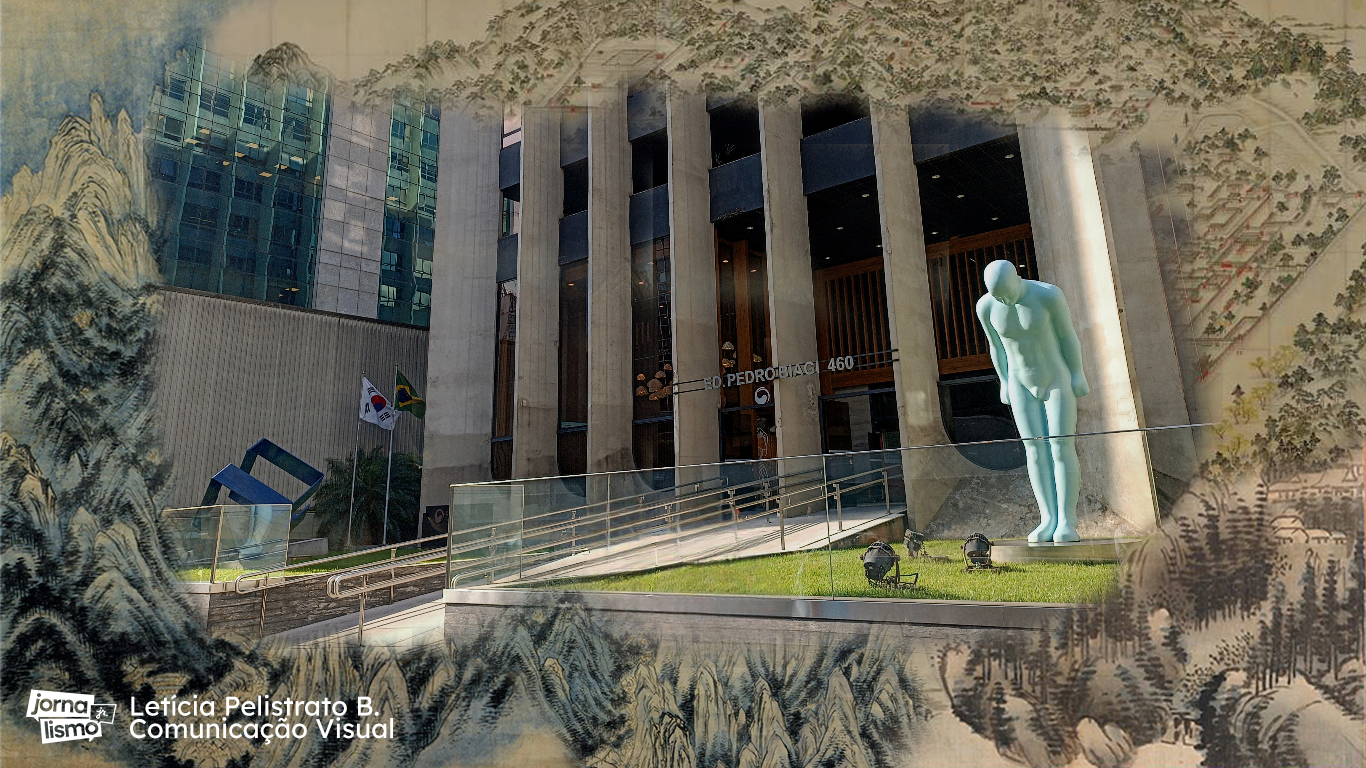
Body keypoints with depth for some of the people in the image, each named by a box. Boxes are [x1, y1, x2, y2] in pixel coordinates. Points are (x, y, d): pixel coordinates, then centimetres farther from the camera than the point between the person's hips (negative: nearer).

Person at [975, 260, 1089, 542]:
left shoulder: (1049, 295, -22)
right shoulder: (986, 307, -12)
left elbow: (1068, 334, -11)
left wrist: (1078, 374, -7)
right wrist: (1005, 382, 5)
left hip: (1058, 380, -3)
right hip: (1023, 386, 3)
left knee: (1062, 449, -9)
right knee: (1036, 452, -1)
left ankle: (1067, 522, -1)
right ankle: (1049, 522, 3)